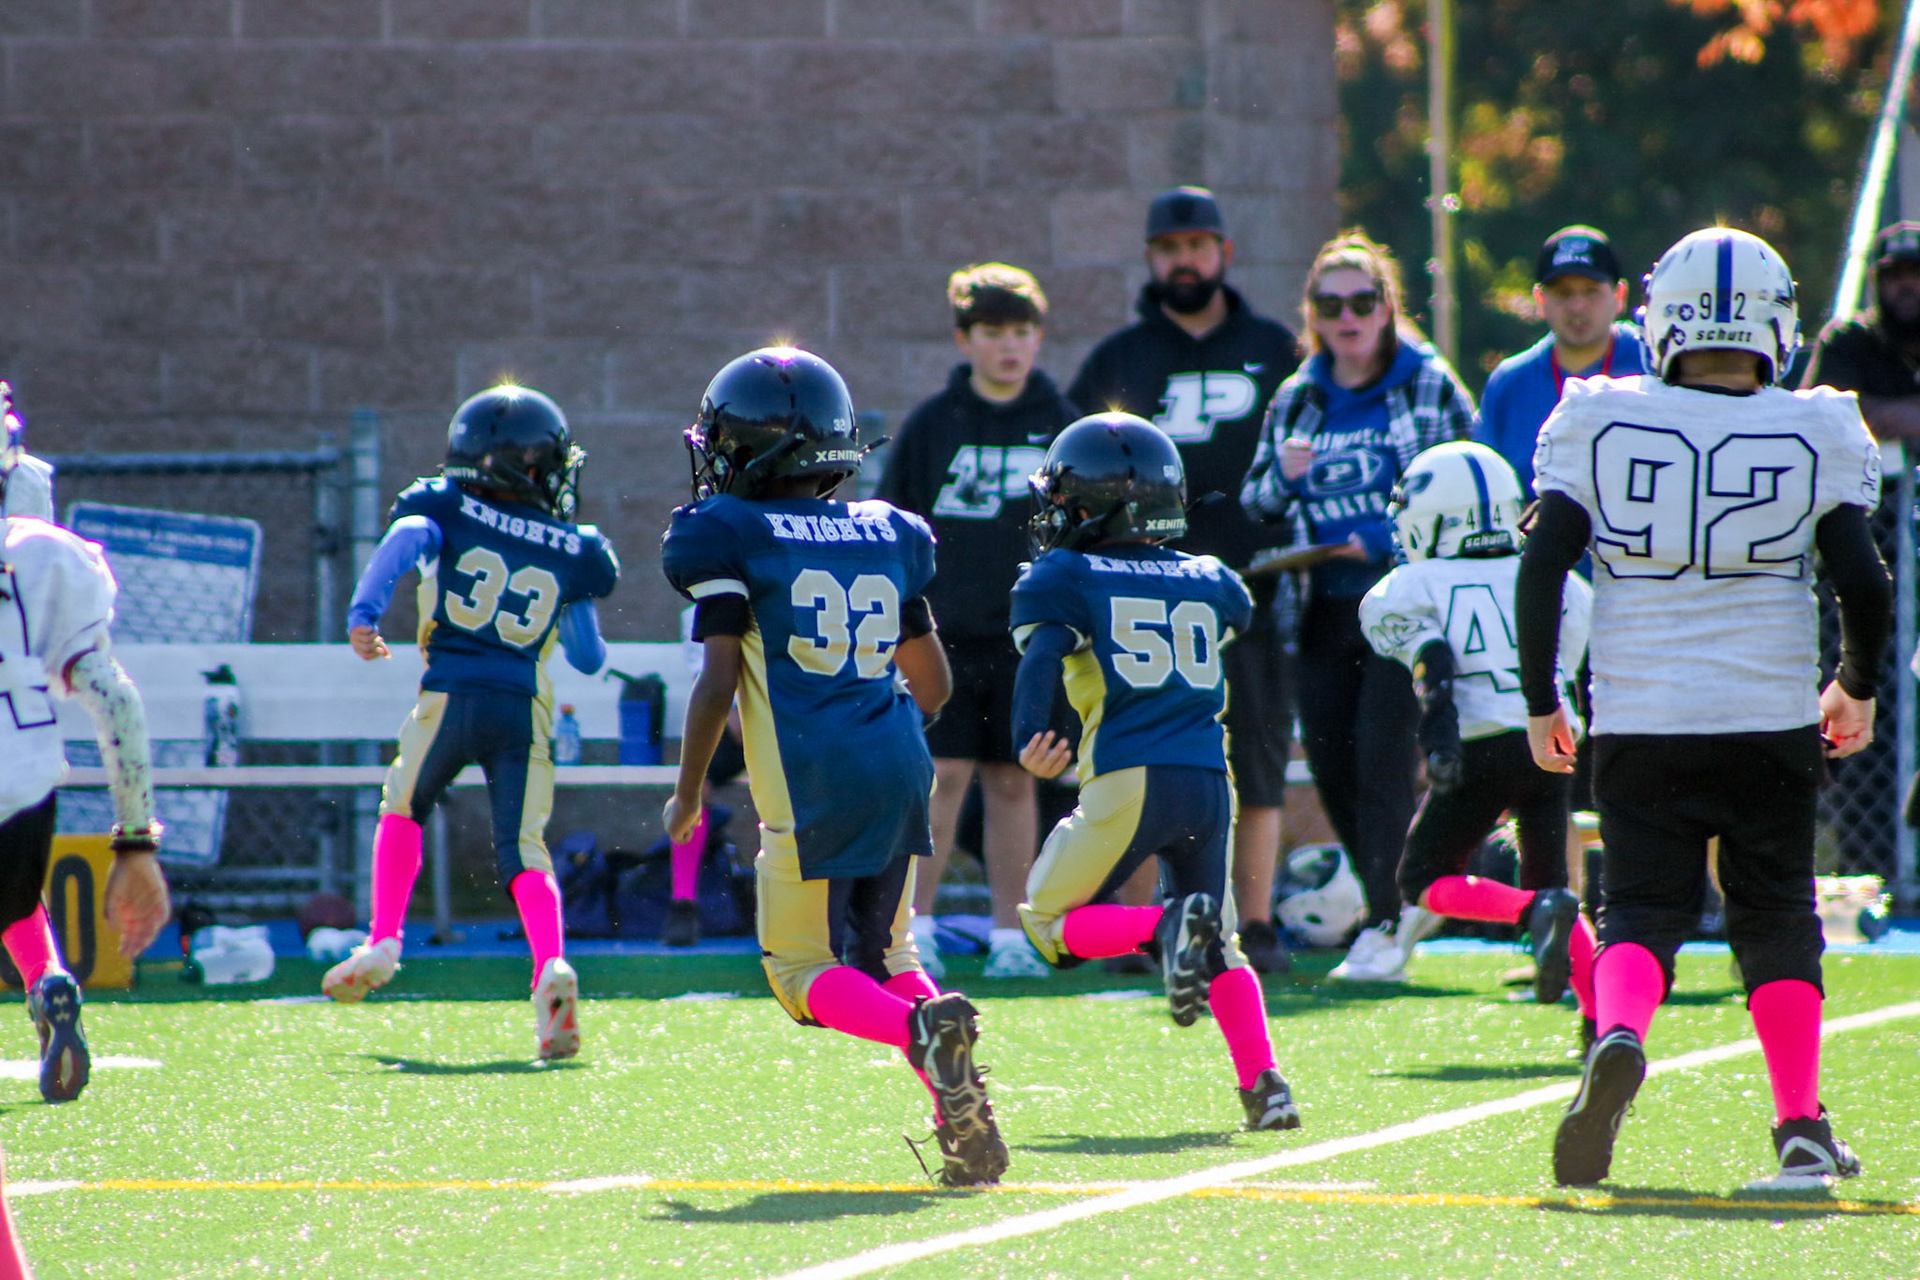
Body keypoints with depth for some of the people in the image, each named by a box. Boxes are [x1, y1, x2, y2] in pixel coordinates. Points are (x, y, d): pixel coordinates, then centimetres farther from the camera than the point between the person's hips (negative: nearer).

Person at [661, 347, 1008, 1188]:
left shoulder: (729, 537, -2)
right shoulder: (887, 536, 15)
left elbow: (718, 682, -8)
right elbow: (934, 685, 19)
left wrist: (687, 795, 4)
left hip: (809, 785, -5)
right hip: (900, 771, 6)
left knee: (804, 972, 4)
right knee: (887, 953, 18)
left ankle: (922, 1030, -26)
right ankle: (964, 1115, -4)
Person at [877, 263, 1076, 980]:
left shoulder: (1059, 425, 7)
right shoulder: (932, 425, 4)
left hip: (1028, 636, 1)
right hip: (945, 627, -1)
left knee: (1012, 782, 4)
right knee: (945, 772, -9)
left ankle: (1010, 937, 10)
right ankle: (914, 928, -3)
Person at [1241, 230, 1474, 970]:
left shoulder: (1430, 388, 0)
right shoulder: (1297, 400, 13)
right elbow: (1256, 505, 15)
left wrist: (1389, 542, -14)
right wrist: (1282, 477, -7)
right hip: (1327, 608, 5)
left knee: (1381, 756, -12)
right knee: (1330, 763, 5)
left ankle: (1387, 924, -8)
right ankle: (1409, 895, 23)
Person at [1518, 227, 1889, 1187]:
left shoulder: (1601, 424, -1)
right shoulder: (1814, 434, -2)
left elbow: (1540, 572, -3)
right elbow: (1864, 584, -2)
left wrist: (1541, 702, 8)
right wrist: (1857, 689, 17)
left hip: (1641, 723, 0)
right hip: (1773, 722, 0)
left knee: (1639, 909, 6)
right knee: (1776, 918, 13)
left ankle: (1618, 1037, -24)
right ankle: (1801, 1126, 9)